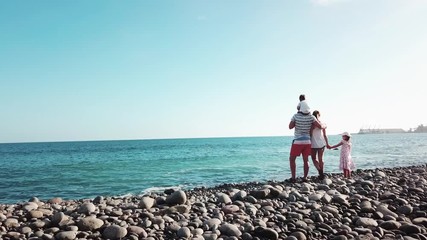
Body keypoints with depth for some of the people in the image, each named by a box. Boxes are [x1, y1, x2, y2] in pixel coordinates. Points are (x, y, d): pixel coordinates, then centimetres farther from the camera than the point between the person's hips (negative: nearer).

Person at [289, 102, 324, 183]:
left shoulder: (296, 116, -11)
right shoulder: (311, 117, -5)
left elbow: (290, 127, -4)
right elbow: (320, 126, -7)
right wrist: (324, 126, 15)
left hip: (297, 141, -3)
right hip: (307, 142, 3)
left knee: (292, 159, 8)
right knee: (306, 160, 11)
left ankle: (293, 177, 2)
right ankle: (305, 178, 10)